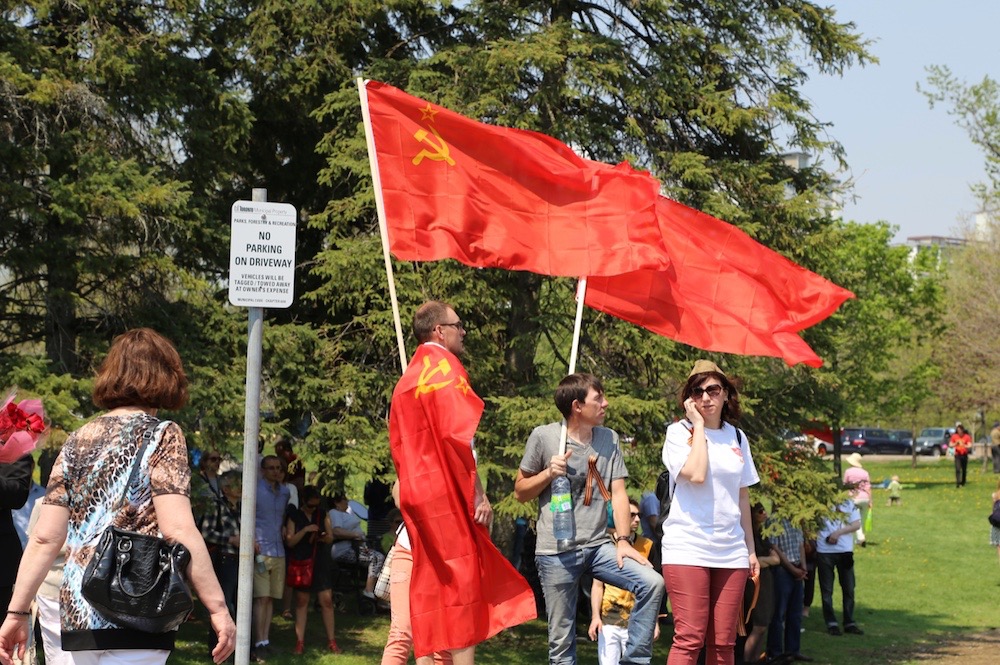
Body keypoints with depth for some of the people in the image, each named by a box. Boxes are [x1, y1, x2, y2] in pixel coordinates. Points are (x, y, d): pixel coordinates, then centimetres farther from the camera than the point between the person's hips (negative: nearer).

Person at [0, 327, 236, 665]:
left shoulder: (78, 441, 13)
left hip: (76, 612, 6)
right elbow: (178, 531, -14)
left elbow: (44, 538, 8)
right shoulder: (162, 435, -3)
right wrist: (218, 608, -13)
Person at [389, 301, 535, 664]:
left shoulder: (406, 381, 19)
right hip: (449, 497, -8)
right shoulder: (446, 367, -7)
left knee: (430, 587, 6)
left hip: (417, 495, 8)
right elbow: (457, 434, -17)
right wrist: (479, 495, -16)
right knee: (462, 584, -8)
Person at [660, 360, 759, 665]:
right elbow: (696, 475, -20)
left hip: (731, 552, 5)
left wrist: (751, 548, 17)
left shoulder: (737, 437, 13)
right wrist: (698, 424, -10)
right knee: (690, 638, -12)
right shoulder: (679, 432, -2)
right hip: (688, 546, -5)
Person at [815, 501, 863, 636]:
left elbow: (856, 524, -2)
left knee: (849, 589, 5)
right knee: (827, 590, 3)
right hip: (824, 550, -2)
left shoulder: (849, 504, 4)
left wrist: (838, 532, -14)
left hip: (845, 550, 2)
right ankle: (831, 623, 11)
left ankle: (849, 623, 14)